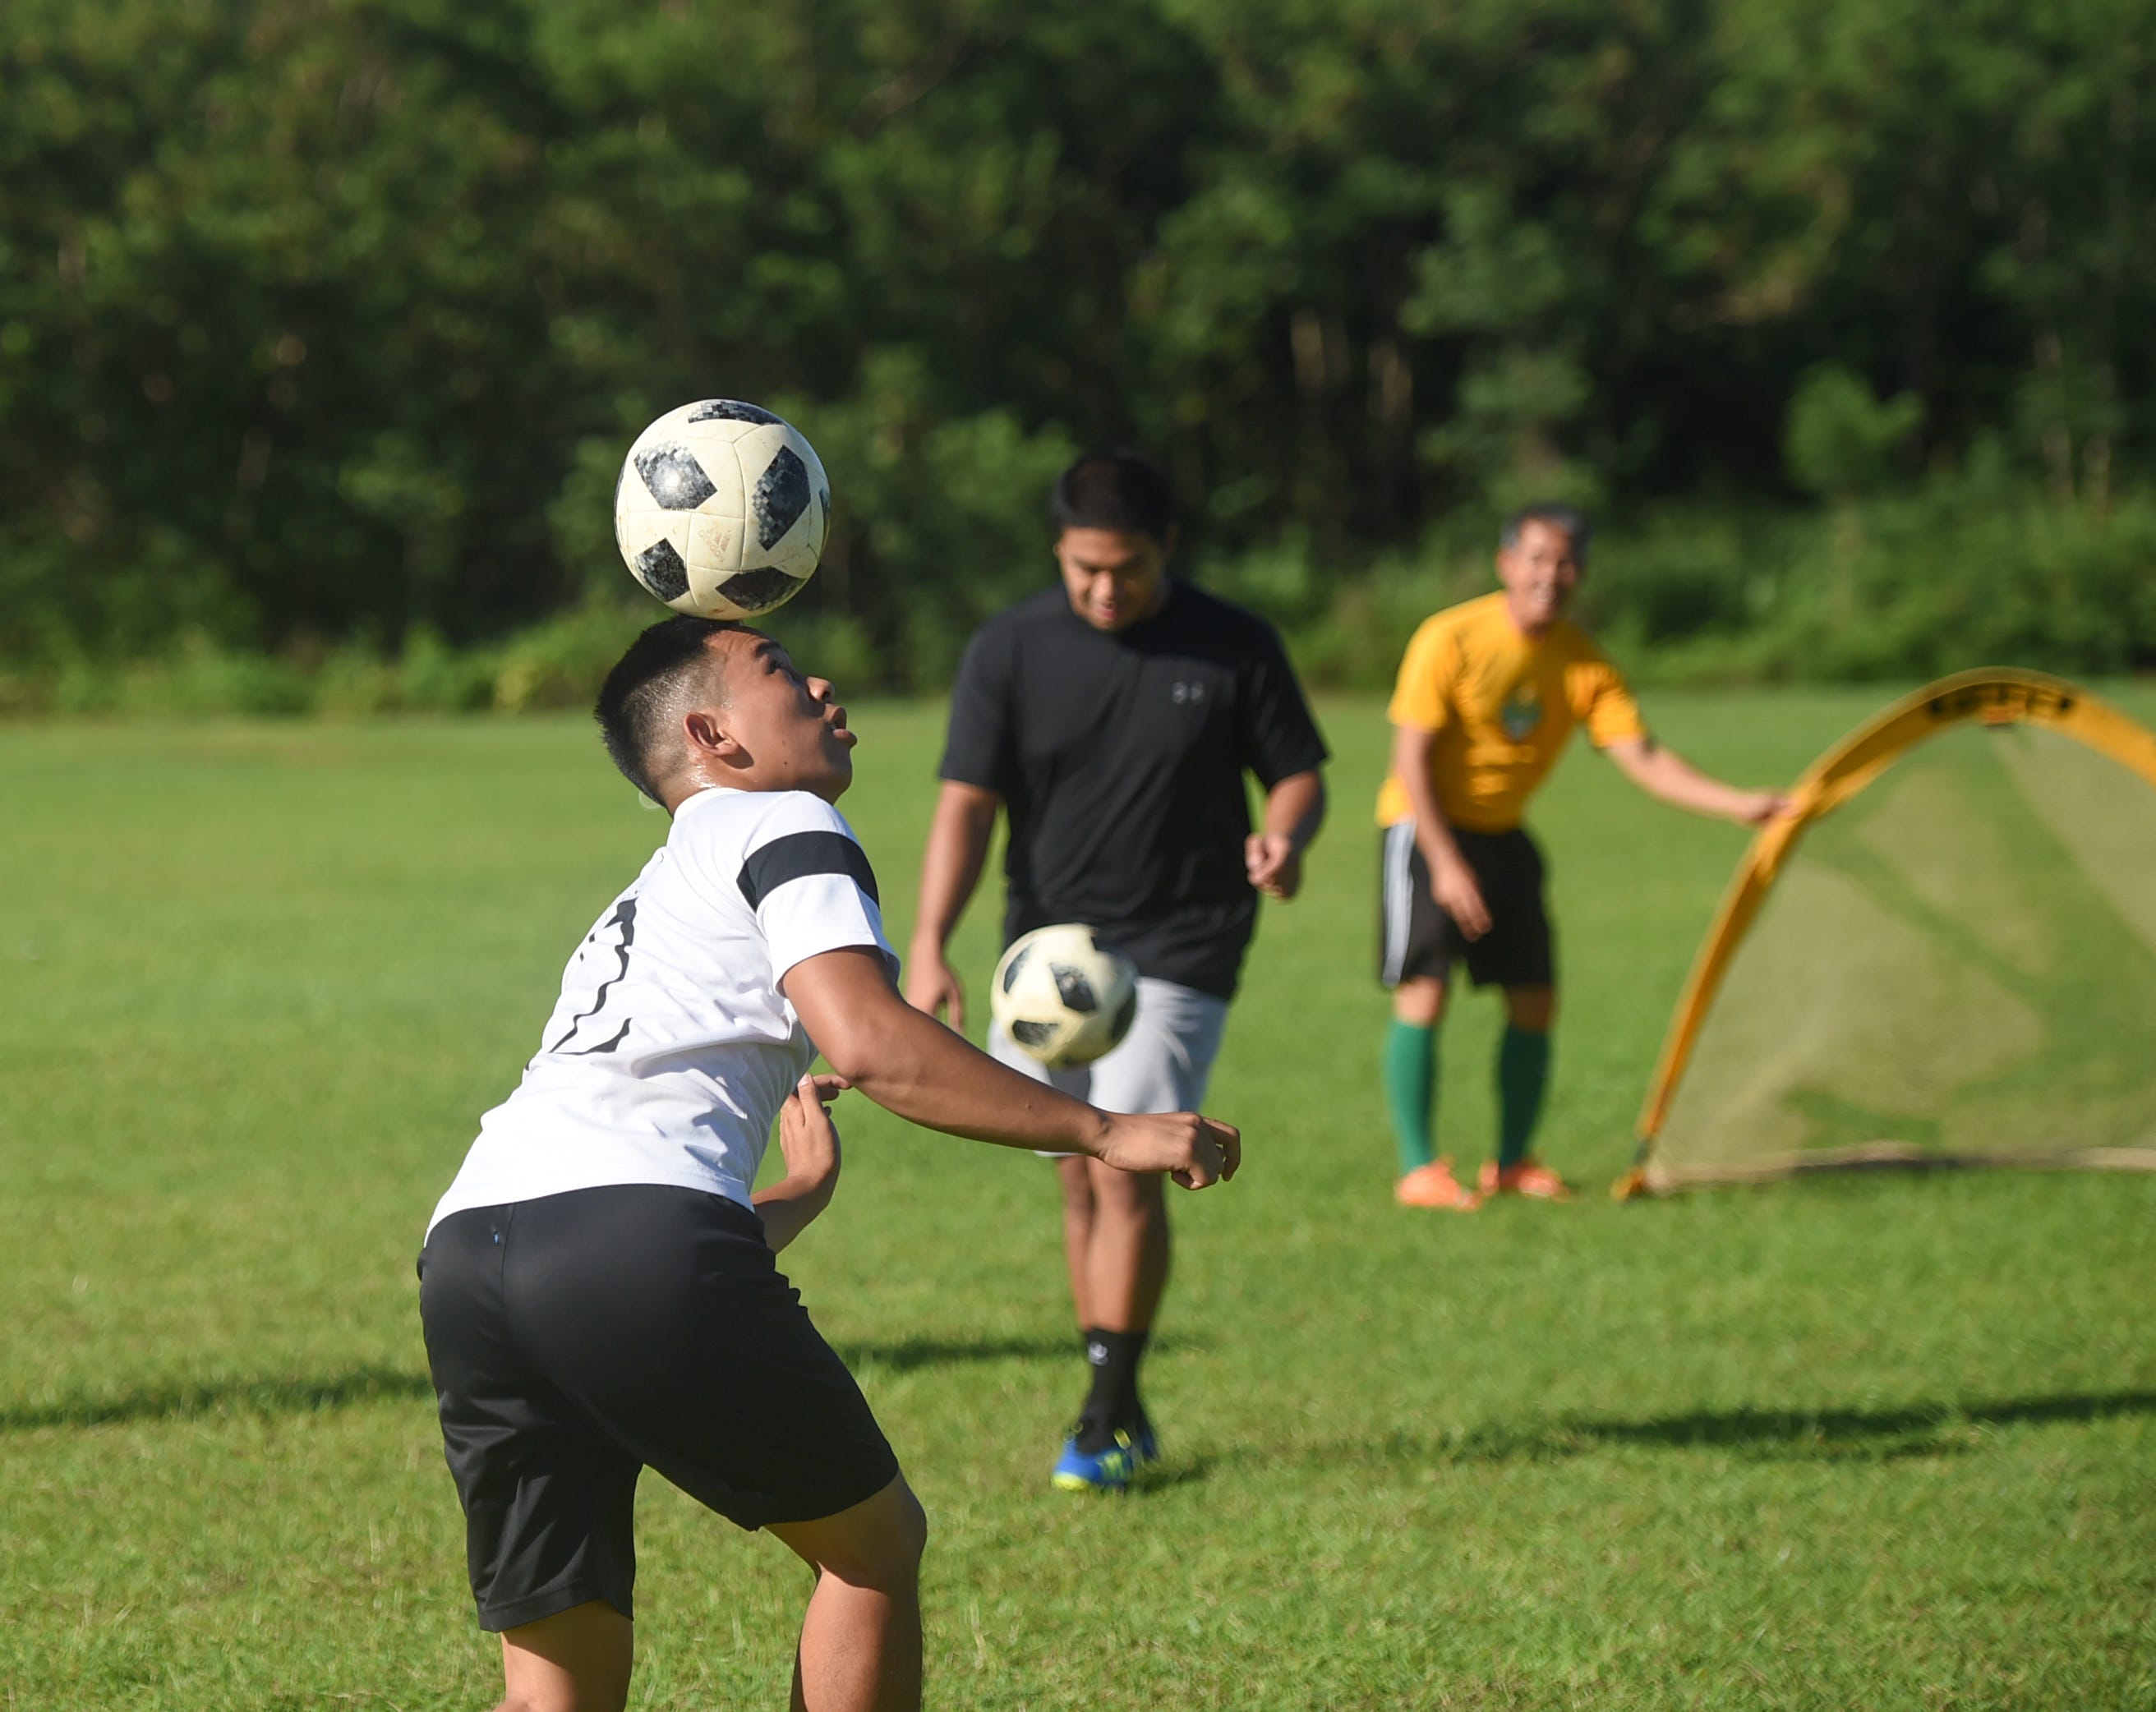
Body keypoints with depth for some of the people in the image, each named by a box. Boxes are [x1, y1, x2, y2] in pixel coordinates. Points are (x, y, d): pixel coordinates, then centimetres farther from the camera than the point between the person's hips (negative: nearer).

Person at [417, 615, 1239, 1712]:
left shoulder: (641, 910, 37)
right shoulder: (782, 827, 13)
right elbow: (867, 1044, -7)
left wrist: (799, 1197, 53)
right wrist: (1104, 1133, -3)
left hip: (460, 1256, 7)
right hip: (638, 1231, -7)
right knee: (874, 1546, 13)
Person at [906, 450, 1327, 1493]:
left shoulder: (1233, 650, -4)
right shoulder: (1008, 652, -2)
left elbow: (1297, 774, 5)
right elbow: (966, 803, -7)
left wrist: (1284, 838, -19)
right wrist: (929, 949, -18)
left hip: (1179, 949, -3)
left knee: (1127, 1172, -12)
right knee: (1080, 1182, 7)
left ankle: (1110, 1419, -4)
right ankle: (1118, 1414, 19)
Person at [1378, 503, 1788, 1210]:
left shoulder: (1585, 666, -4)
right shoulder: (1451, 639, -18)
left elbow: (1643, 759, -10)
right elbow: (1412, 758, -17)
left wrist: (1740, 804, -23)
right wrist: (1446, 863, -22)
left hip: (1503, 834, 5)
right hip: (1425, 831, -5)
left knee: (1535, 1002, 2)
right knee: (1423, 993, -14)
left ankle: (1511, 1162, 16)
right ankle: (1418, 1170, -7)